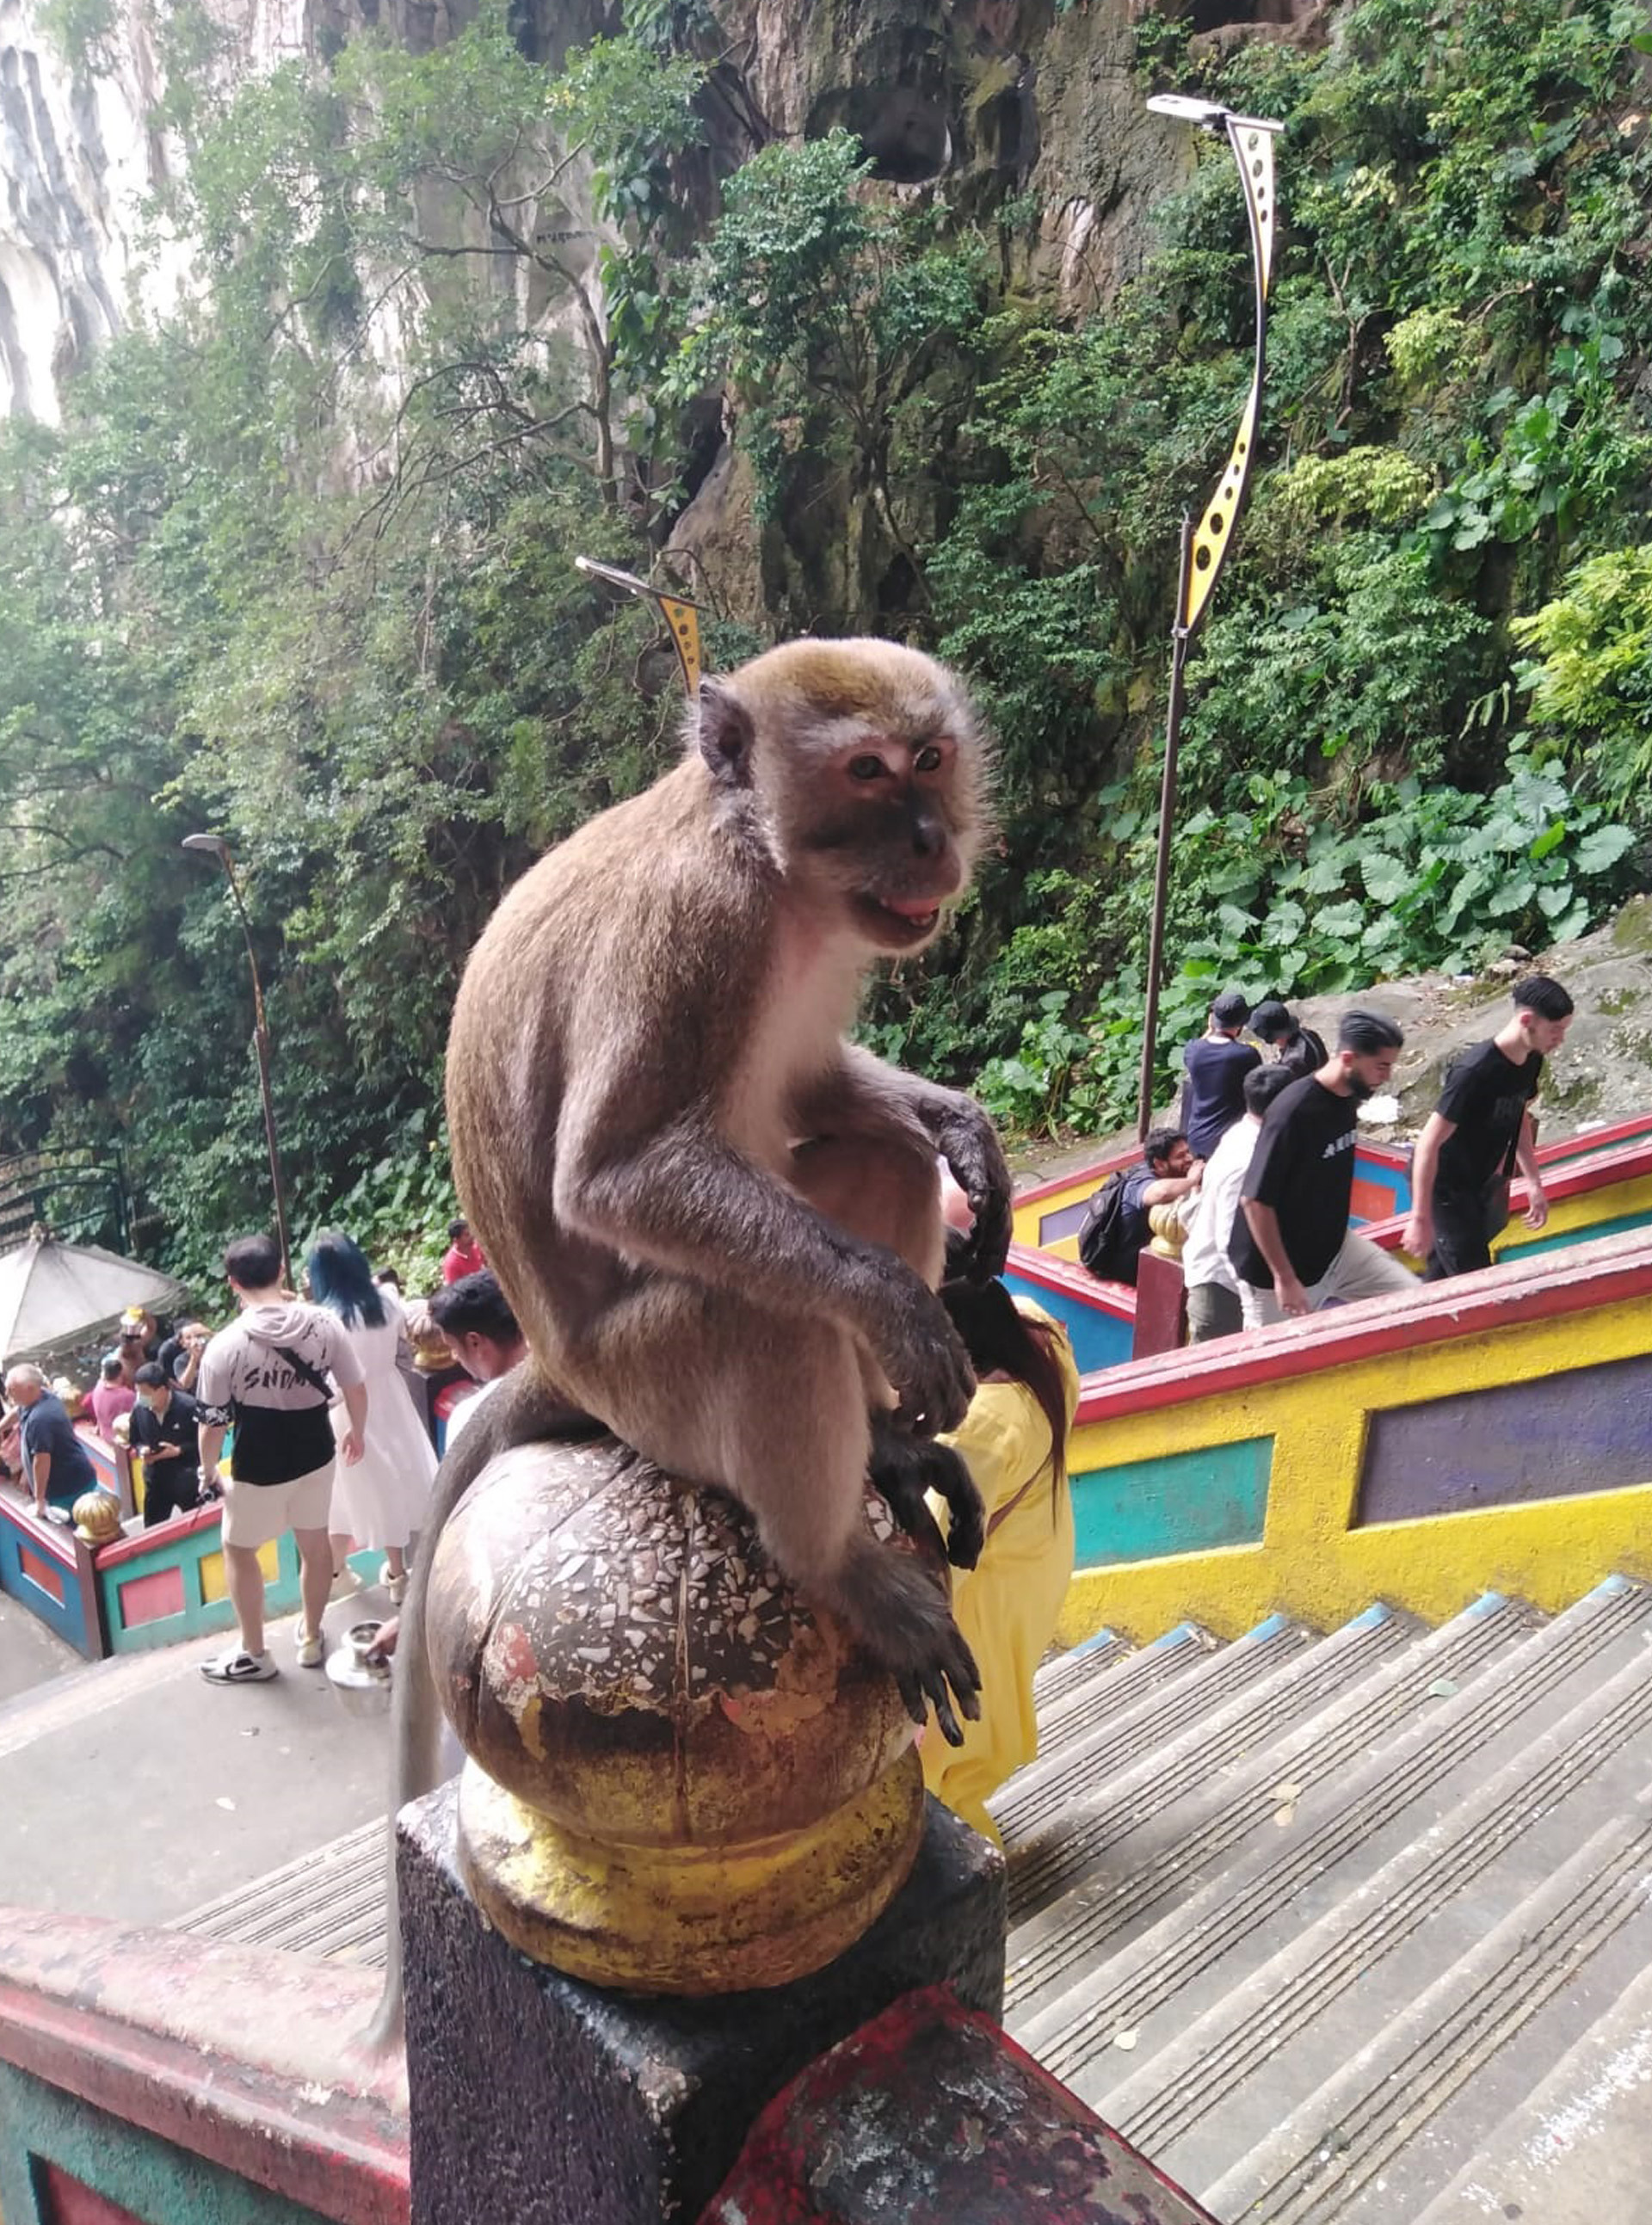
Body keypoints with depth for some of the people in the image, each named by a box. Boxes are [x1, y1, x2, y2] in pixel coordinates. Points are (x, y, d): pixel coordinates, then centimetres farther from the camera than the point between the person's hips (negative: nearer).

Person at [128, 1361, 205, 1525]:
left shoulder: (188, 1406, -22)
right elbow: (135, 1440, 9)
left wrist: (178, 1450, -23)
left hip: (187, 1480, -4)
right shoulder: (139, 1409, -9)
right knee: (152, 1530, 16)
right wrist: (142, 1450, -13)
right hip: (156, 1480, 4)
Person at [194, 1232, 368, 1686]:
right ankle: (311, 1639, 39)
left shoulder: (224, 1346, -21)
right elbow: (356, 1390, -4)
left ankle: (253, 1655, 30)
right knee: (315, 1542, 22)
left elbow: (214, 1424, -13)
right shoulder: (325, 1324, -13)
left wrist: (208, 1469, 6)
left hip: (257, 1471, -3)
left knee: (239, 1549, 19)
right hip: (316, 1458, 3)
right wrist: (356, 1433, 15)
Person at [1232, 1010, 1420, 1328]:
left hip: (1336, 1249, 8)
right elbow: (1255, 1200, -25)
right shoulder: (1293, 1112, -27)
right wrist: (1284, 1278, -23)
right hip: (1275, 1269, -8)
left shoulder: (1347, 1100, -2)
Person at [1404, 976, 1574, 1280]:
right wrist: (1420, 1218, -28)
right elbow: (1429, 1143, -28)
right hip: (1443, 1187, -8)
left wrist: (1534, 1184, 14)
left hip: (1479, 1184, 8)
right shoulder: (1474, 1071, -30)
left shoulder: (1531, 1061, -5)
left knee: (1445, 1274, 17)